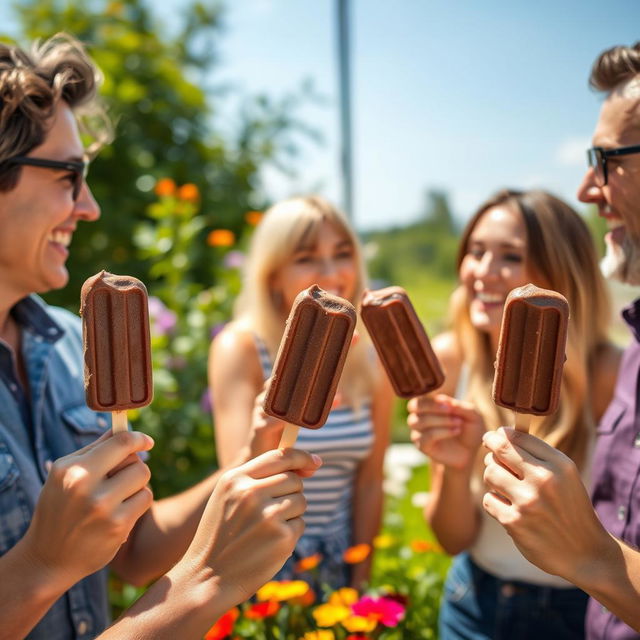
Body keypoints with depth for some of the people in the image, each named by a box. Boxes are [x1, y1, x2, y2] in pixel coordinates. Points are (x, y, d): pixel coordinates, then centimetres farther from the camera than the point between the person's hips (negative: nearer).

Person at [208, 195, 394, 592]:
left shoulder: (373, 358, -6)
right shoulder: (240, 348, -16)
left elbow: (369, 481, 1)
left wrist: (359, 584, 4)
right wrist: (271, 427, -42)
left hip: (338, 561, 3)